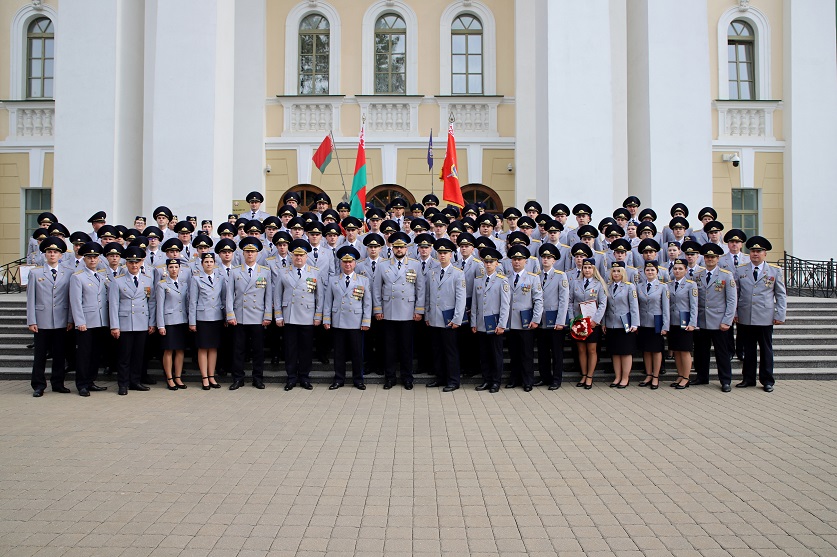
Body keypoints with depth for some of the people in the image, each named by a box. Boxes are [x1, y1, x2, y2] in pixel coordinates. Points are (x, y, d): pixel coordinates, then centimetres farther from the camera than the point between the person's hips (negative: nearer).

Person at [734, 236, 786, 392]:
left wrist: (780, 315, -2)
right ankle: (748, 378, 17)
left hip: (765, 319, -1)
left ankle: (767, 380, 15)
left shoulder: (775, 271, 5)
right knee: (748, 350, 8)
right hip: (745, 319, 1)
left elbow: (781, 295, 5)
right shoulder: (740, 270, 7)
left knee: (766, 350, 6)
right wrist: (734, 313, 3)